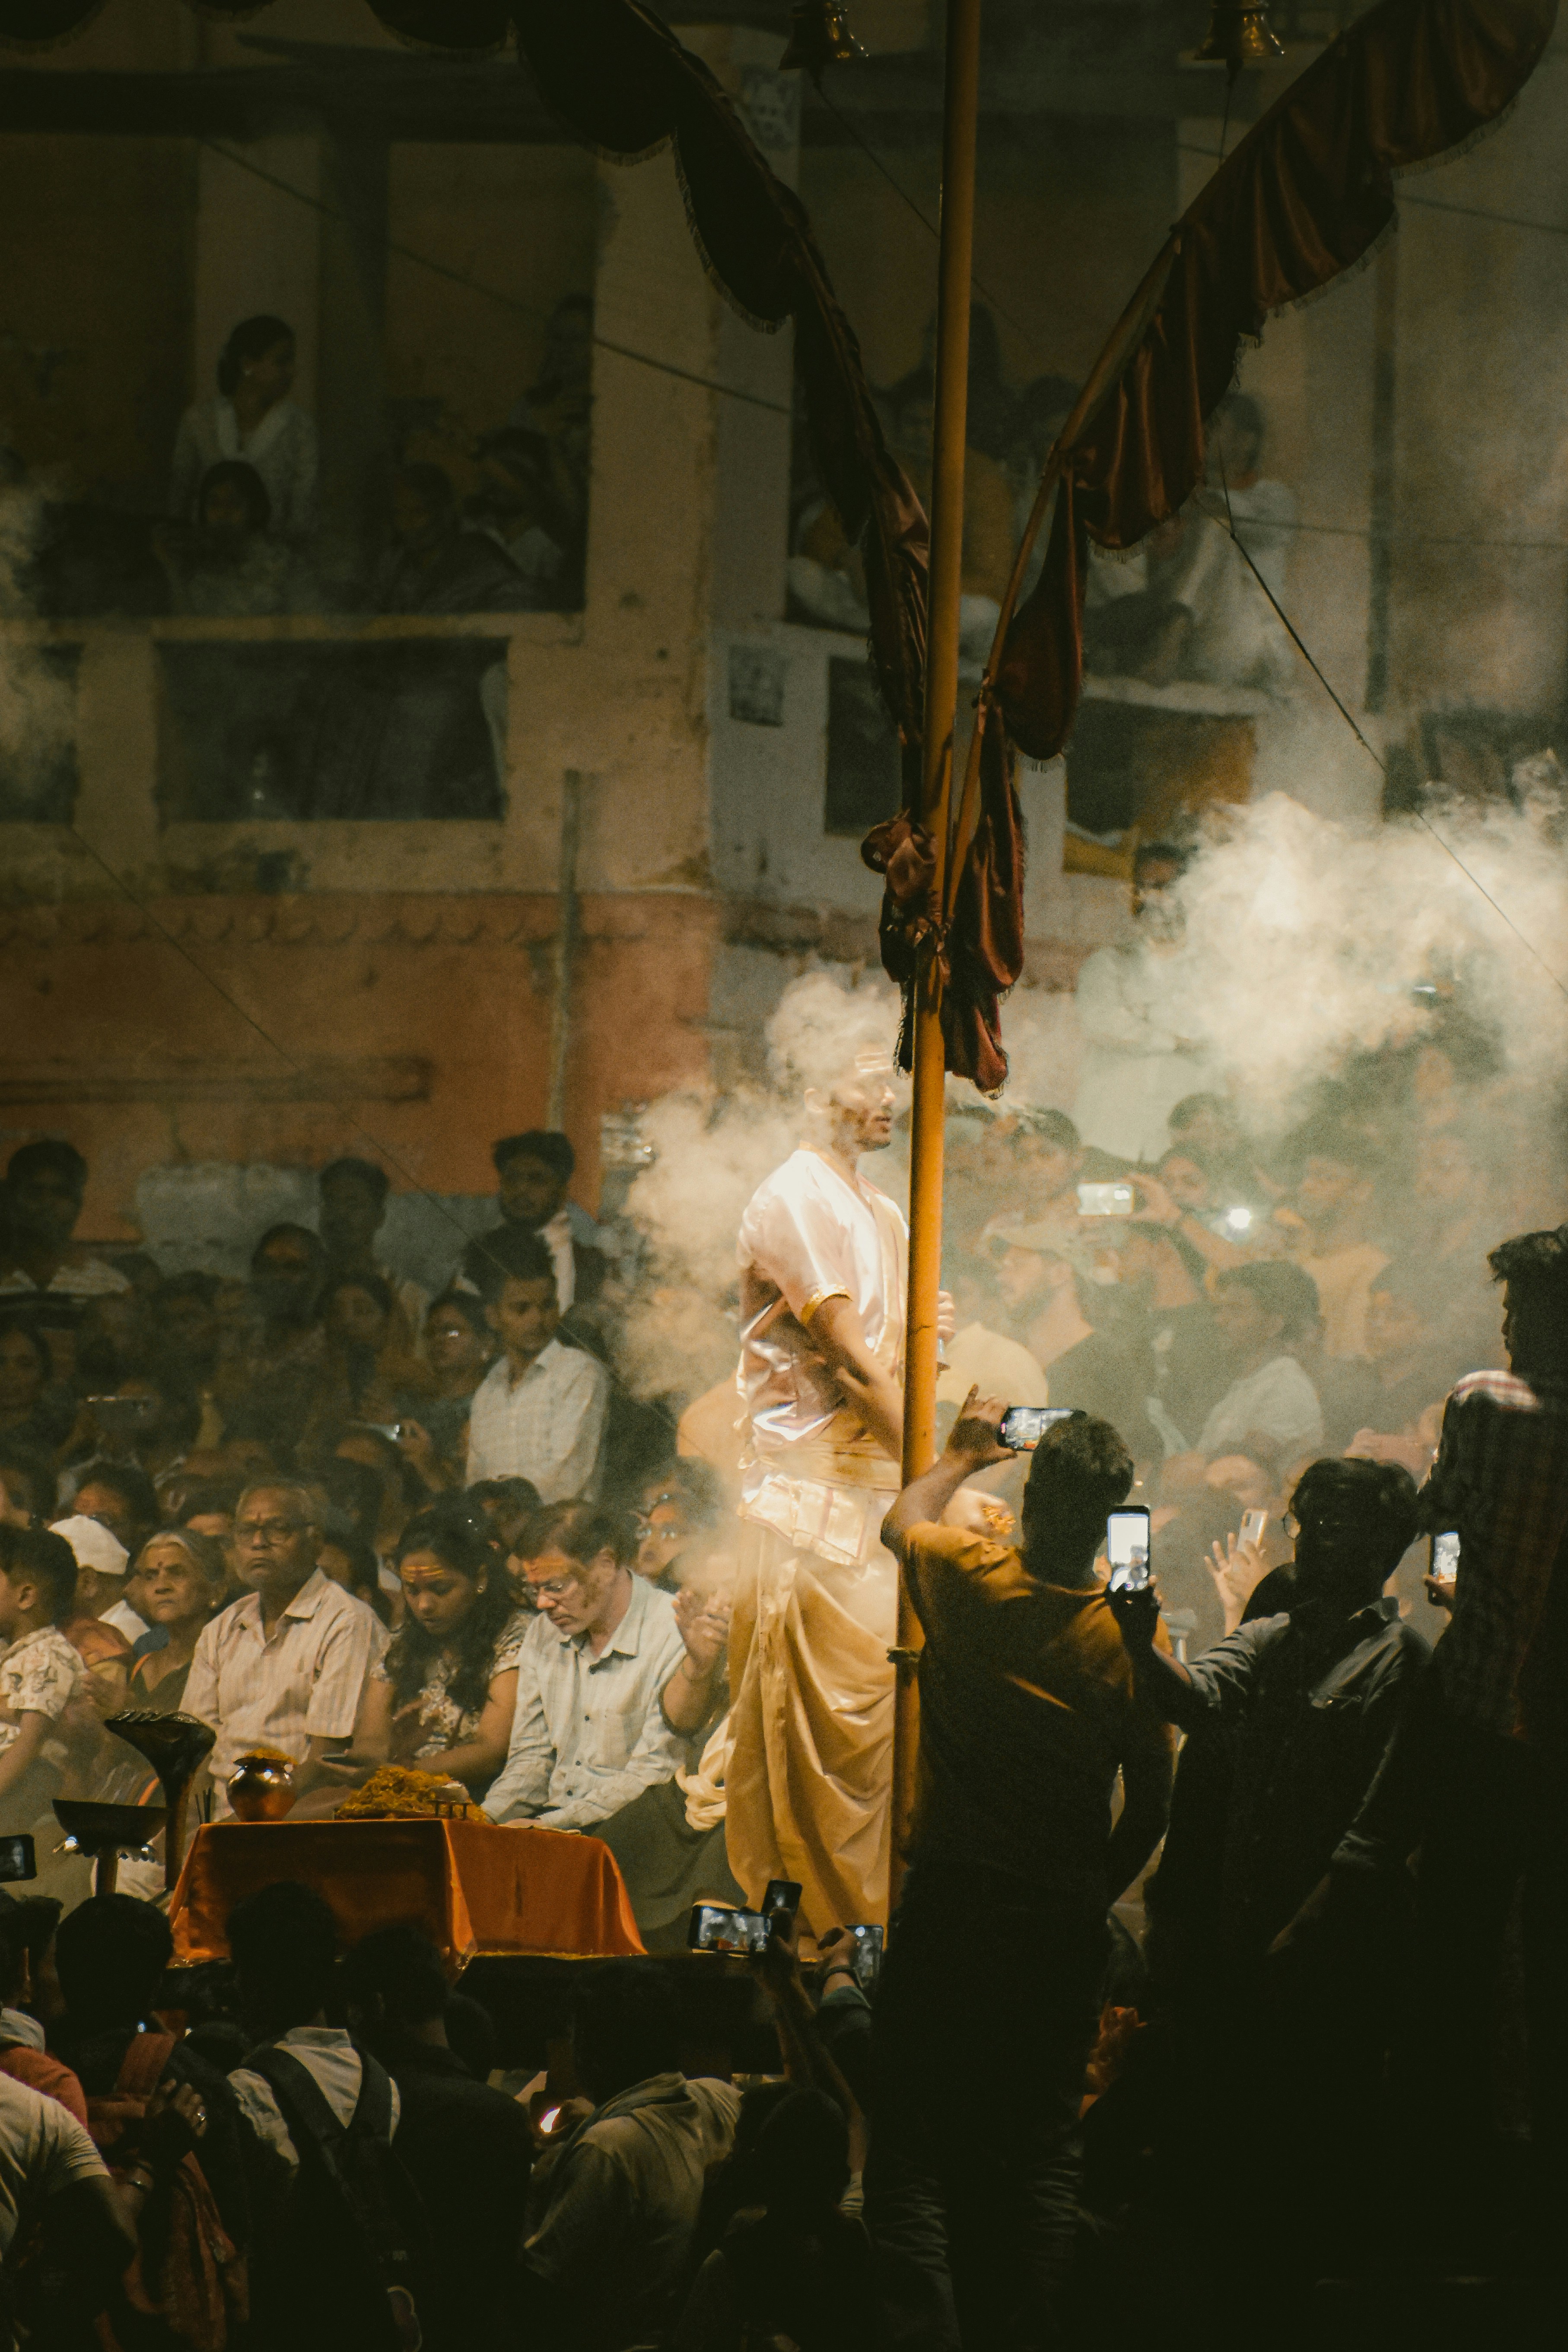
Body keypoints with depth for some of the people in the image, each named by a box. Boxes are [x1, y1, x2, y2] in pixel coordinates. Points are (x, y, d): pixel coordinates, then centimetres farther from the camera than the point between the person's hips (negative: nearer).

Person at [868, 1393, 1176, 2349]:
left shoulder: (969, 1579, -8)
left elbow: (903, 1522, 18)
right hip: (1065, 1923, 1)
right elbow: (1150, 1812, -2)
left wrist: (960, 1457, 36)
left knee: (917, 2150, 3)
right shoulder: (1131, 1634, -8)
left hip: (951, 1906, -1)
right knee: (1044, 2154, 8)